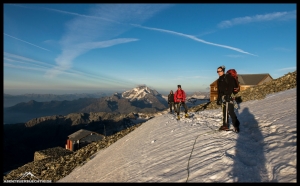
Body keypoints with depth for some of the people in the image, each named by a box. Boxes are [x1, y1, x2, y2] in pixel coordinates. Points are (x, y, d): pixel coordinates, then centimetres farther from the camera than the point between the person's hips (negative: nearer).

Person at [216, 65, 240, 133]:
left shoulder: (228, 78, -5)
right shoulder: (219, 80, 19)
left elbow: (231, 87, -16)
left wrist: (228, 95, -25)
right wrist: (218, 99, 21)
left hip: (229, 97, -8)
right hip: (223, 97, 8)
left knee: (231, 112, -12)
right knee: (224, 112, 12)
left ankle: (236, 126, -4)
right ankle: (225, 125, 21)